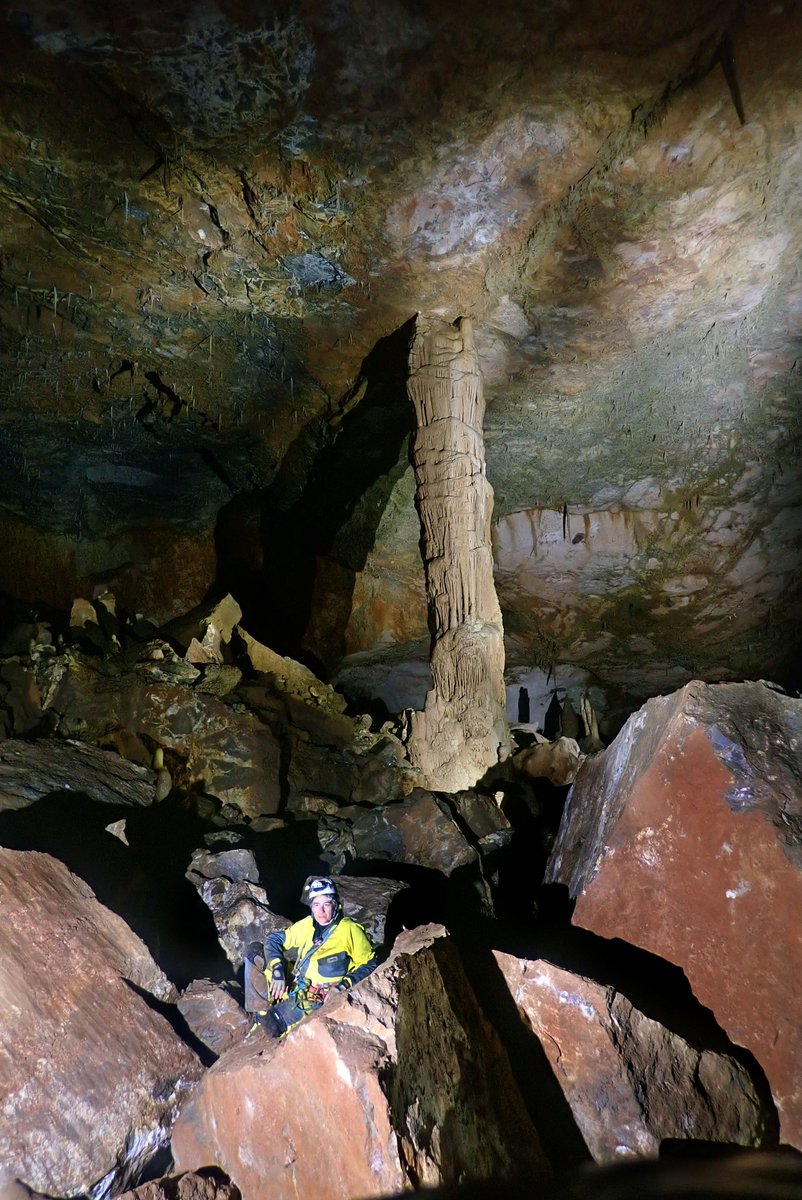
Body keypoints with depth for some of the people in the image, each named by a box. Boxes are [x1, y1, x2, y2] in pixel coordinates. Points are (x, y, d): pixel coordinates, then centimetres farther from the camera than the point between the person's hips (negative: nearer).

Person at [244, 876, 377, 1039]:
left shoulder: (350, 930, -10)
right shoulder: (307, 925, 5)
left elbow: (369, 964, -6)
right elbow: (274, 939, 7)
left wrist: (343, 986, -18)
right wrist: (277, 970, -10)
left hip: (317, 1001, -6)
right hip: (294, 988, 6)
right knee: (254, 950, -3)